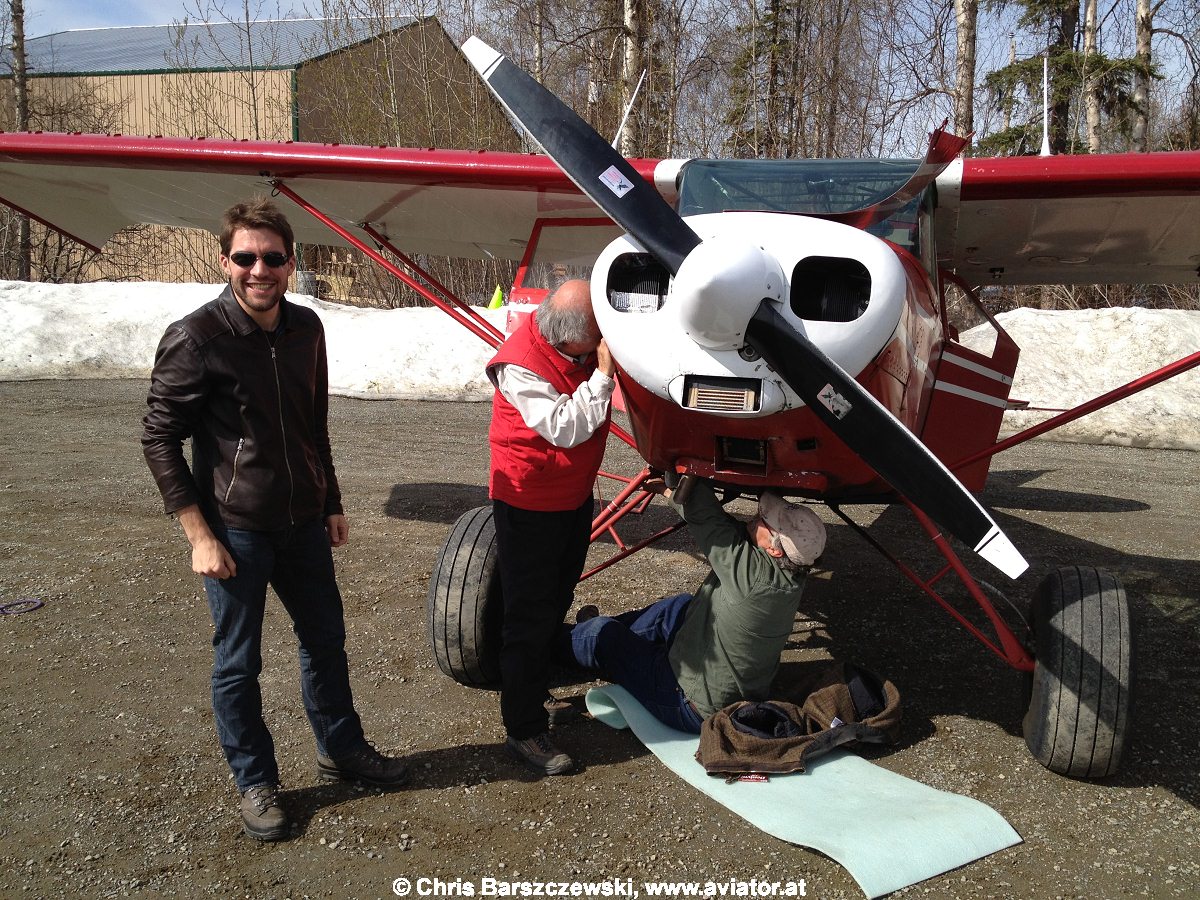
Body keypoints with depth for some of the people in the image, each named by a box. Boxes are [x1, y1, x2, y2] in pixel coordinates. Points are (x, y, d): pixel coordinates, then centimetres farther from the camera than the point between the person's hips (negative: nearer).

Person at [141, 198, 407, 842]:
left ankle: (340, 748, 38)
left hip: (304, 523, 6)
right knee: (237, 663, 8)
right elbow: (159, 439, -11)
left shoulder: (306, 329, 2)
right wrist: (200, 535, -15)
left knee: (325, 639, 17)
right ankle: (255, 782, 28)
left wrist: (331, 504, 15)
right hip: (235, 530, -5)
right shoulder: (194, 340, -15)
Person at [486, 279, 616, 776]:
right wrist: (603, 373, -30)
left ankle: (537, 686, 43)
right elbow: (564, 428, -32)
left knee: (556, 604, 22)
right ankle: (524, 731, 11)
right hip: (529, 506, -8)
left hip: (576, 497, 8)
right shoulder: (521, 366, -27)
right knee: (530, 618, 0)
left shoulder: (587, 344, -5)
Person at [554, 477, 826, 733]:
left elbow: (705, 518, -26)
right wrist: (671, 492, 3)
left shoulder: (758, 574, -33)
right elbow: (731, 528, 4)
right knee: (680, 605, 23)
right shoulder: (789, 577, -7)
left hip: (696, 709, -8)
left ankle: (556, 641, 34)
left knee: (601, 632, 3)